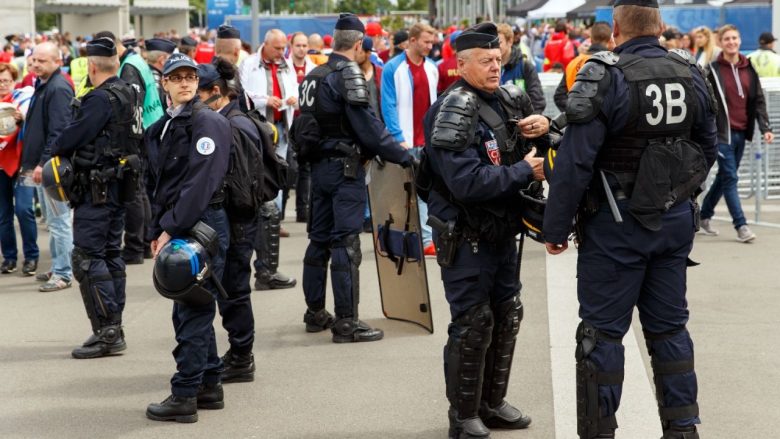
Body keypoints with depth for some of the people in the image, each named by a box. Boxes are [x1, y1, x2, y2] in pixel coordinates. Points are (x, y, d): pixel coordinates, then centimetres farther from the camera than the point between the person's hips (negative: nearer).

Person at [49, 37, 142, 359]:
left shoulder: (101, 99, -19)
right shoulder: (129, 95, 11)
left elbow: (73, 136, -19)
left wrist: (53, 153, 2)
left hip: (97, 190, -10)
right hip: (120, 184, 10)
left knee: (87, 257, -7)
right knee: (110, 254, 16)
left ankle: (106, 332, -9)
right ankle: (114, 329, 22)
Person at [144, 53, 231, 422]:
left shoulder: (209, 123, -9)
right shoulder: (160, 130, 15)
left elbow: (200, 183, -18)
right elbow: (157, 184, 17)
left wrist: (171, 228, -19)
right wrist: (156, 231, 6)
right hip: (176, 228, 9)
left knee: (193, 311, -6)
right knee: (189, 310, 13)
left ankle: (184, 396, -3)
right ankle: (209, 386, 22)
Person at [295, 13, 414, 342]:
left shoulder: (314, 76, 11)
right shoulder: (348, 73, -13)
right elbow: (367, 125, -19)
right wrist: (402, 155, -17)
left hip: (319, 165, 8)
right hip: (346, 167, -8)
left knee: (319, 238, 15)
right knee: (345, 243, -7)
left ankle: (315, 313, 24)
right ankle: (346, 322, -7)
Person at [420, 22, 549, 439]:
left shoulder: (508, 99, 4)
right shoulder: (452, 110, -18)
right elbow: (467, 183, -27)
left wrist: (543, 125, -5)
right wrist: (524, 171, -20)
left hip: (502, 230, 8)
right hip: (466, 236, -8)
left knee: (507, 315, 15)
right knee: (472, 324, -2)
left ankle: (492, 402, 30)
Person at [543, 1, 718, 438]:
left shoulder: (604, 78, -15)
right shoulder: (692, 74, 3)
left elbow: (575, 163, -17)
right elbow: (708, 149, 13)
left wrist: (556, 228, -10)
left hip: (617, 223, -5)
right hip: (676, 221, 5)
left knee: (602, 331, 3)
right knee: (669, 327, 14)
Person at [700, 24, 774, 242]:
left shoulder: (748, 69, 9)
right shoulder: (713, 69, -6)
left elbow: (758, 100, 9)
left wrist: (765, 128, -1)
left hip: (741, 132, 6)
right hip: (723, 132, -6)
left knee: (724, 176, 13)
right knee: (730, 177, -8)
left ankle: (704, 216, 28)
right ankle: (741, 226, -8)